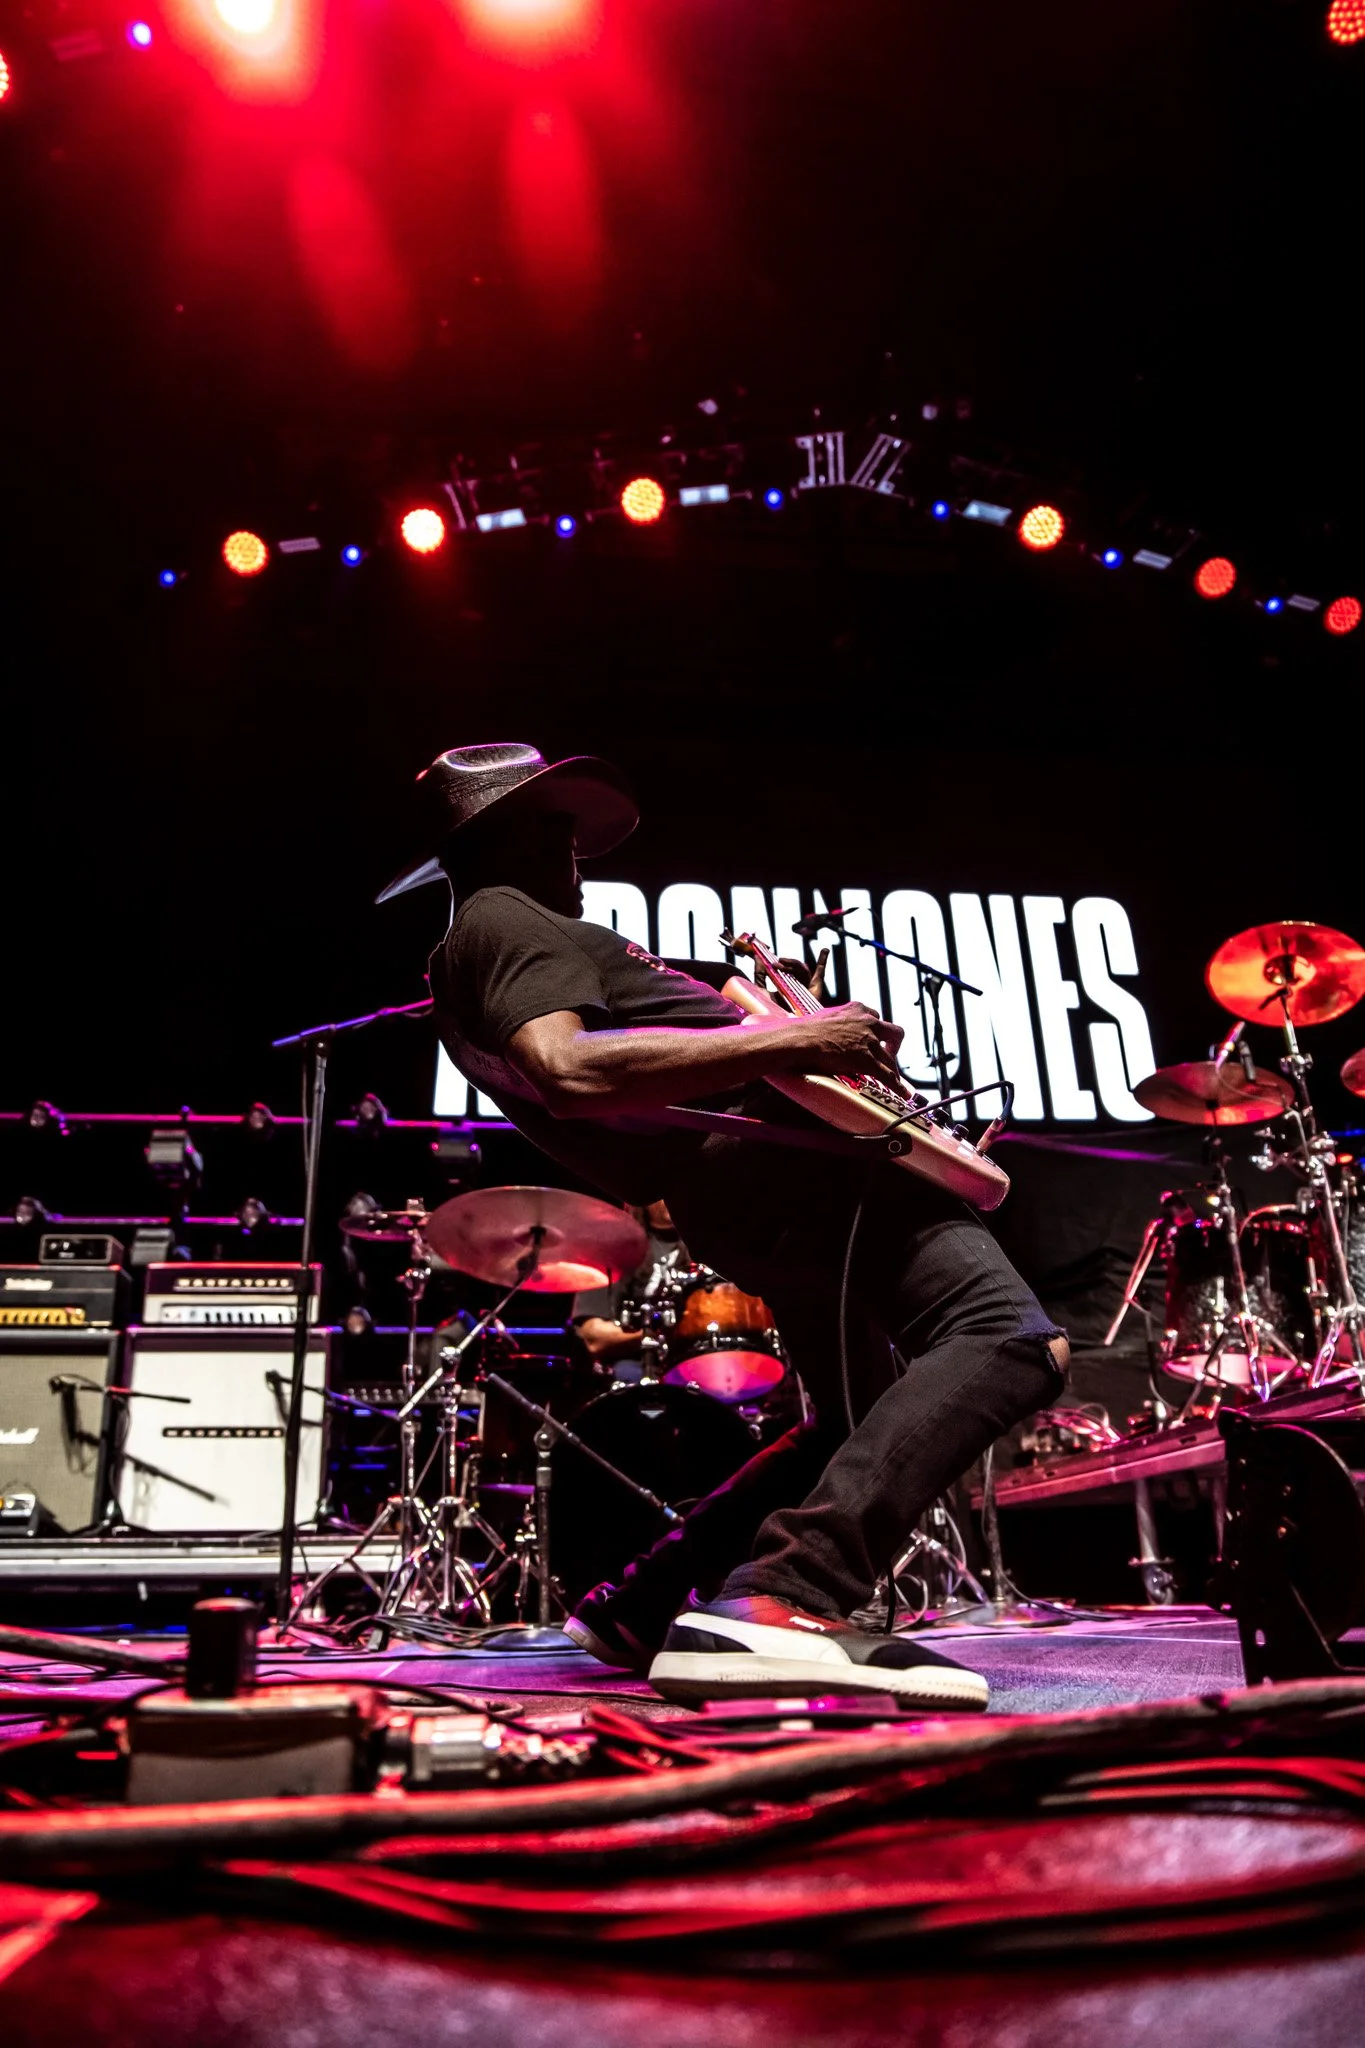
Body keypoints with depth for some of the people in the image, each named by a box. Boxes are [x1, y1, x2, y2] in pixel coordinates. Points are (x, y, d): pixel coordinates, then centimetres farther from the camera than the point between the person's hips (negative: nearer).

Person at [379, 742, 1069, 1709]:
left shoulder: (467, 972, 27)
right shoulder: (505, 920, -3)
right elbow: (571, 1071, -24)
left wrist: (820, 1037, 23)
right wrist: (785, 1045, -23)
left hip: (734, 1191, 10)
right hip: (766, 1143, -10)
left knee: (864, 1425, 24)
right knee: (1012, 1339, -24)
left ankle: (645, 1604, 23)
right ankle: (781, 1605, -33)